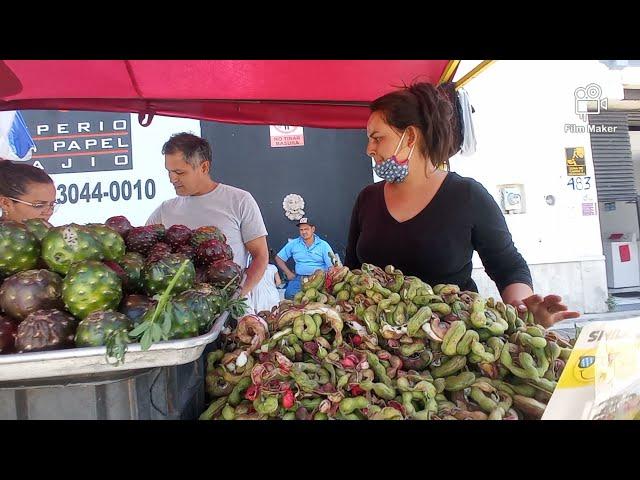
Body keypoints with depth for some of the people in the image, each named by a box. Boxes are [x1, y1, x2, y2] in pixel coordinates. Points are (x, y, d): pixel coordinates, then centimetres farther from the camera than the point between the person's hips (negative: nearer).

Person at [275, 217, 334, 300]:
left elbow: (332, 266, 1)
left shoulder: (323, 245, 6)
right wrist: (288, 273, 5)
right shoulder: (293, 244, 10)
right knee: (290, 294, -23)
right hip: (299, 278, 1)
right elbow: (278, 258, 14)